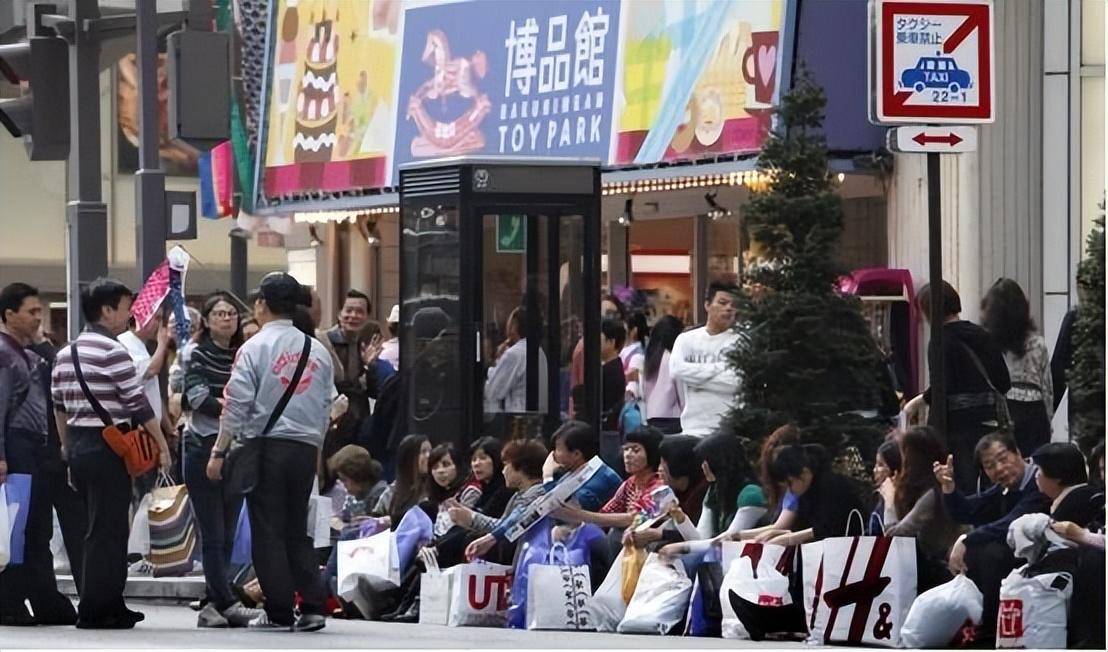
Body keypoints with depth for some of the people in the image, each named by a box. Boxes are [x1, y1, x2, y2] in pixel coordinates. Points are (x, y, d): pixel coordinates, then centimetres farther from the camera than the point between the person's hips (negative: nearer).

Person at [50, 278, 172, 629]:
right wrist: (162, 444, -6)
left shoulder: (65, 354, 12)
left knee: (105, 529, 15)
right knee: (106, 531, -4)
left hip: (78, 446, 8)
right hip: (108, 448, -8)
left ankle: (111, 606, 18)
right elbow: (138, 404, -13)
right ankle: (94, 610, -4)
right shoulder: (112, 352, -12)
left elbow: (60, 407, 17)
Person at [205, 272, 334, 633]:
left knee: (268, 531, 1)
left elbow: (237, 404, -10)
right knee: (297, 529, 12)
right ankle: (312, 606, 2)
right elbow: (325, 407, 13)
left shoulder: (255, 348, -6)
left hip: (267, 445, -5)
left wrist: (219, 452, -5)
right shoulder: (317, 351, 10)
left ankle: (279, 611, -1)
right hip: (305, 447, 5)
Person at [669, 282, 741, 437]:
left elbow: (737, 382, -12)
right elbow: (676, 369, -7)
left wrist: (697, 376, -6)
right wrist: (718, 368, -8)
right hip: (694, 429, 2)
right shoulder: (687, 339, 10)